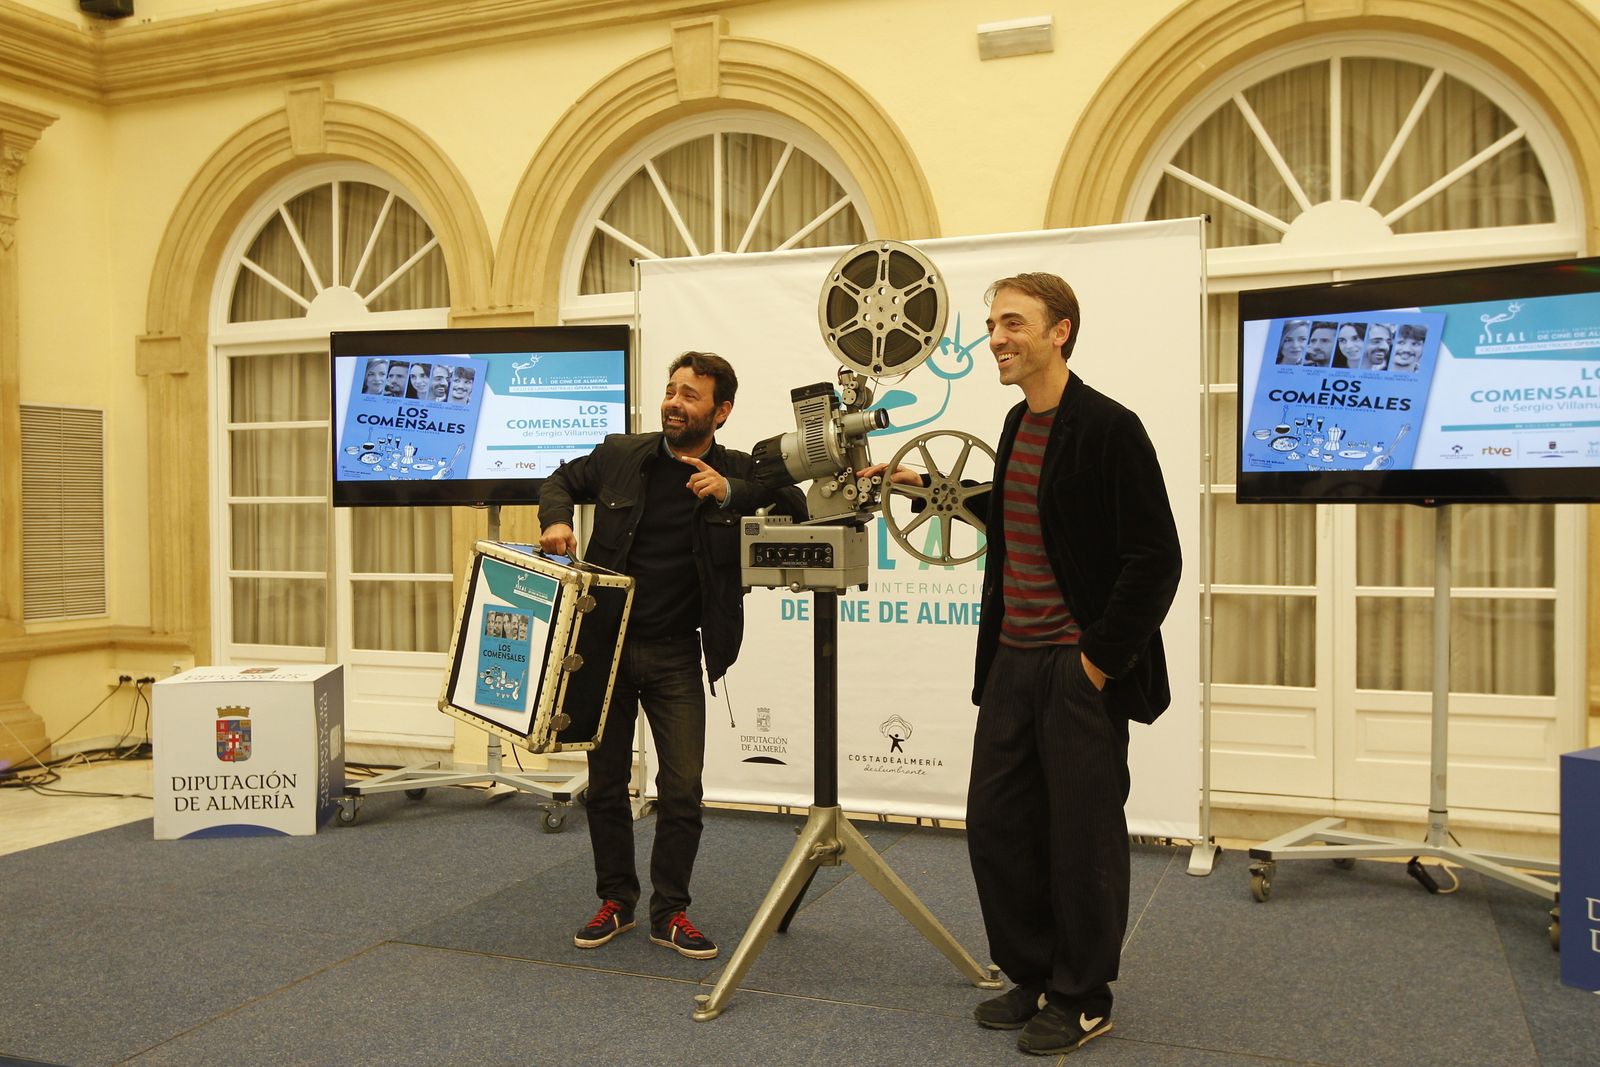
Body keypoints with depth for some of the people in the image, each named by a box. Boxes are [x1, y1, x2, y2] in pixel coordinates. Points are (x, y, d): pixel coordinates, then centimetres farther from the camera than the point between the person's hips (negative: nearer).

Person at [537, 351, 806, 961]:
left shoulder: (739, 473, -4)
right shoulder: (620, 455, -1)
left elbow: (798, 511, -12)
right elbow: (563, 480, 15)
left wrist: (731, 493, -24)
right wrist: (556, 519, -6)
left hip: (675, 656, -1)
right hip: (606, 642, 1)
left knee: (682, 788, -2)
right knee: (605, 783, 11)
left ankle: (670, 912, 16)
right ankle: (616, 901, 28)